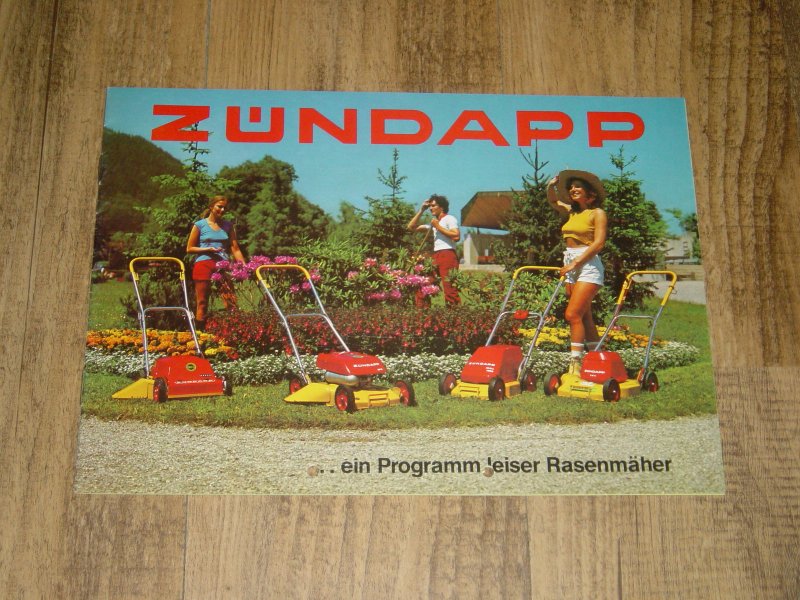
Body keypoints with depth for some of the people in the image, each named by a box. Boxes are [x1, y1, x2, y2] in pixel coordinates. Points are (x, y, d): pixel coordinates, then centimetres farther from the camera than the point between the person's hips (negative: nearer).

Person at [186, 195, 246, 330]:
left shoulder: (228, 226, 12)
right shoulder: (200, 225, 3)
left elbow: (235, 248, 6)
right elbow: (189, 249, 4)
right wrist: (208, 249, -11)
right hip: (204, 266, -2)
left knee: (231, 302, -8)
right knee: (202, 303, 1)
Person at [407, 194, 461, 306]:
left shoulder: (449, 219, 2)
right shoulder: (433, 223, 25)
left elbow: (456, 236, -15)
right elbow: (411, 227, 24)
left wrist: (438, 227, -8)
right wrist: (421, 210, 19)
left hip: (447, 256, -8)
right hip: (436, 257, 8)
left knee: (449, 288, -17)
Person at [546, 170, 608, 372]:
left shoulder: (597, 213, -3)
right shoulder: (572, 212, 16)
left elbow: (598, 243, -13)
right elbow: (553, 201, 31)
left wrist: (575, 263, -18)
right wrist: (551, 186, 10)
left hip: (588, 266, -8)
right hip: (570, 267, 8)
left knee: (572, 314, -18)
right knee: (584, 317, 9)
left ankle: (575, 364, -18)